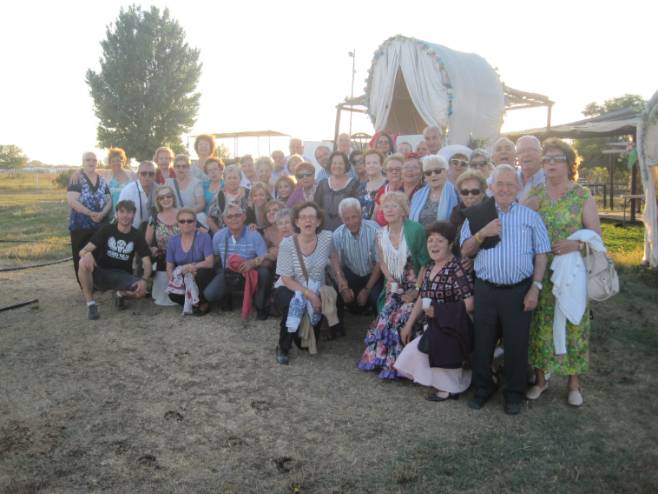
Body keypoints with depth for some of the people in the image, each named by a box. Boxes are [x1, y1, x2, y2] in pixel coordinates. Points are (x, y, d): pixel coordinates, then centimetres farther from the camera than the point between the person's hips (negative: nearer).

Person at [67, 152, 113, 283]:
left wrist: (102, 213, -14)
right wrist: (90, 213, -21)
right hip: (81, 226, -4)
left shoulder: (102, 180, 11)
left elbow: (109, 200, 6)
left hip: (101, 225, 4)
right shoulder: (76, 179, -3)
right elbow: (72, 201, -13)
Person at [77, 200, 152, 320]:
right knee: (84, 261, -33)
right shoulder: (106, 230, -5)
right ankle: (91, 304, -19)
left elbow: (146, 262, -6)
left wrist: (144, 280, -27)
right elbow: (84, 251, -13)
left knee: (142, 291, -29)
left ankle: (120, 294, 8)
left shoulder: (137, 236, -2)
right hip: (100, 273, -1)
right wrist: (86, 255, -39)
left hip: (122, 275, 1)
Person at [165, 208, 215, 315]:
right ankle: (194, 303, 3)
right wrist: (172, 281, -16)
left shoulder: (204, 237, -11)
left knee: (201, 272, -36)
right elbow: (169, 267, 3)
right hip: (182, 281, 2)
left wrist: (189, 267, -28)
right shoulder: (173, 241, 1)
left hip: (202, 278, -2)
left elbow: (210, 262, -19)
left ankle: (203, 304, -10)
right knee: (173, 294, -28)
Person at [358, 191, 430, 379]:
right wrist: (390, 280, -5)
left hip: (413, 287, -5)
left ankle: (394, 365, -1)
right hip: (394, 287, 5)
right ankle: (379, 359, 10)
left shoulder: (415, 230, -14)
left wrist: (416, 291, -13)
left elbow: (426, 263, -12)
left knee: (400, 320, -17)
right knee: (384, 319, -9)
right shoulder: (382, 235, 3)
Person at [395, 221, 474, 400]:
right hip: (434, 328, 8)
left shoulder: (458, 269, -17)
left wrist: (438, 311, -18)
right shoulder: (429, 267, 9)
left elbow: (469, 304, -23)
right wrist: (409, 325, 16)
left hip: (451, 331, -8)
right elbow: (422, 298, 17)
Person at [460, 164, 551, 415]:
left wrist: (535, 288, -4)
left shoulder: (530, 216, 4)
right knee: (482, 342, 9)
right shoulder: (477, 215, 6)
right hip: (486, 289, 1)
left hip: (519, 290, -1)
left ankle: (514, 393, 24)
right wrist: (482, 233, -13)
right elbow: (466, 251, 5)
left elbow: (540, 254, 3)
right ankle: (482, 388, 27)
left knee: (516, 344, 6)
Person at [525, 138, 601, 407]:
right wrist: (531, 207, -16)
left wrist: (577, 244, -21)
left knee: (572, 322, 4)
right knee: (541, 323, 7)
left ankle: (574, 381, 22)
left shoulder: (582, 196, -2)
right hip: (540, 273, 2)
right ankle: (541, 377, 23)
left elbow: (596, 233, -3)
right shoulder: (534, 194, 5)